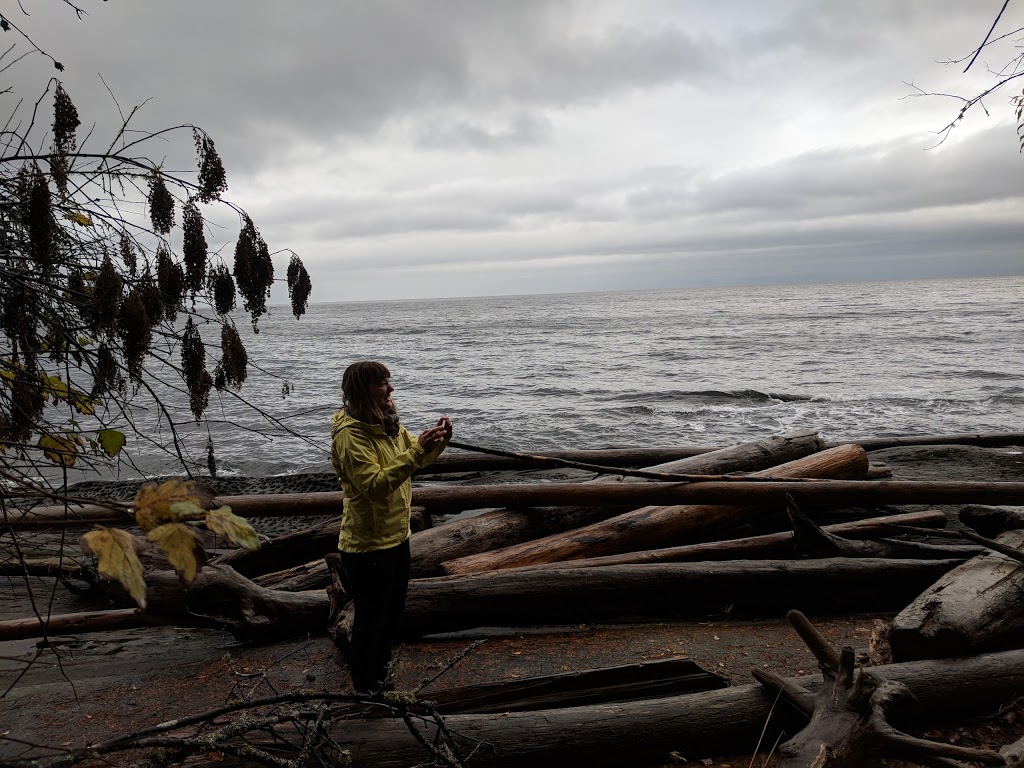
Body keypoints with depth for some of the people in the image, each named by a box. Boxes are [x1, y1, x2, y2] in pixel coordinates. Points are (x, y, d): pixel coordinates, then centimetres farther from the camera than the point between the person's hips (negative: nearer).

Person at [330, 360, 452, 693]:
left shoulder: (387, 424, 2)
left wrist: (437, 440, -10)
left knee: (393, 610, 26)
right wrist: (416, 450, -37)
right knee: (371, 618, 9)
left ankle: (380, 665, 49)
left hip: (396, 537, 9)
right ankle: (366, 686, 30)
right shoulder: (350, 434, -24)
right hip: (367, 545, -9)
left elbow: (419, 457, 11)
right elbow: (374, 484, -31)